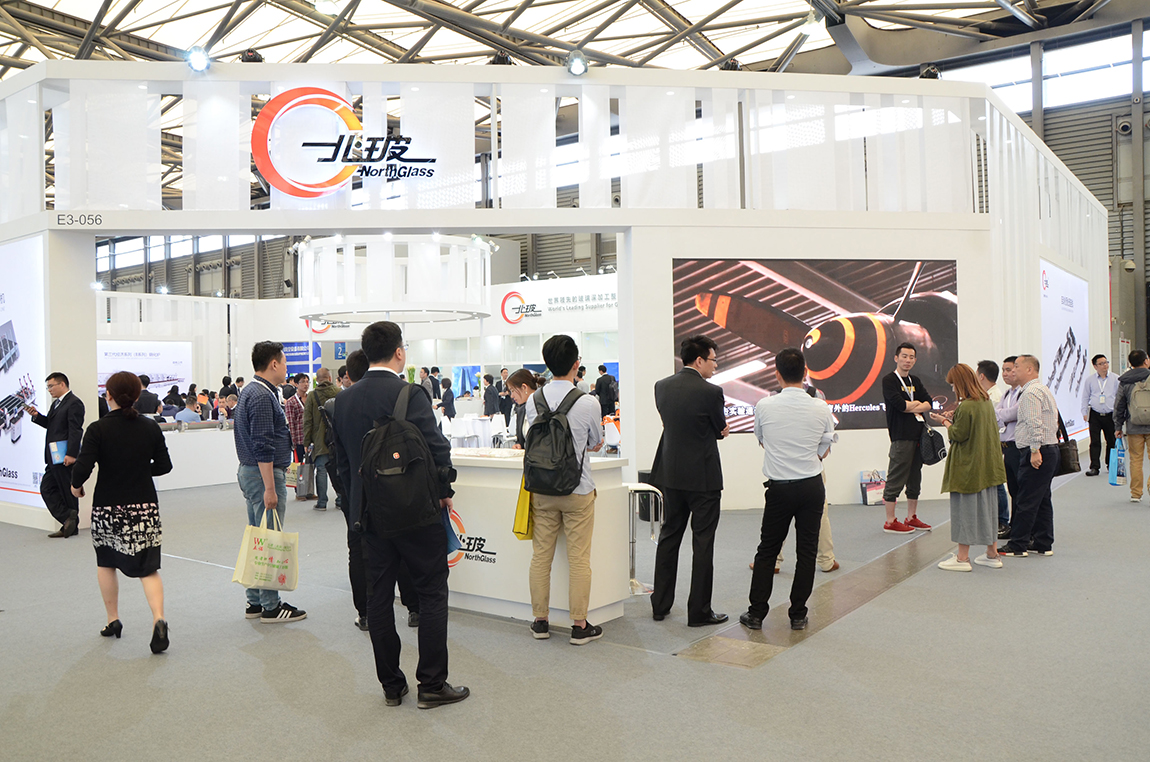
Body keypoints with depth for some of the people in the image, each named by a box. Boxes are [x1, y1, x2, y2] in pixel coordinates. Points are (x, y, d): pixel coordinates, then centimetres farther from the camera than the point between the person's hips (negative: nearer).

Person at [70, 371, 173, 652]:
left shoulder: (98, 429, -11)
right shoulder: (151, 427, -2)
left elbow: (83, 468, -17)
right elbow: (164, 466, 3)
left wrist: (76, 485, 4)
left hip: (107, 507, -1)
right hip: (145, 507, 1)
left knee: (105, 561, 21)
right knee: (148, 568, 3)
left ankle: (113, 620, 28)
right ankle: (158, 619, -18)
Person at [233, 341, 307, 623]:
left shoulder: (250, 391, 15)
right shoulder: (263, 396, -18)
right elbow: (263, 447, -23)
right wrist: (270, 488, -23)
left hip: (249, 471, 11)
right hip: (265, 473, -11)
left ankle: (255, 602, 20)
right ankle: (271, 606, 1)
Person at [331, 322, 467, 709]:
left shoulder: (345, 399, 5)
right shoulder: (411, 395, -15)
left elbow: (342, 457, 10)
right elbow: (438, 448, -16)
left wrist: (360, 499, 18)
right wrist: (444, 491, 0)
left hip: (368, 513, 6)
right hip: (415, 511, -6)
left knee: (379, 595, 12)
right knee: (432, 594, 5)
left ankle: (391, 685, 21)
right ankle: (432, 685, 10)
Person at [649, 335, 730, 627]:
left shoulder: (662, 386, 2)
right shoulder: (710, 392, -16)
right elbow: (721, 430, -5)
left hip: (671, 475, 6)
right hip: (703, 477, -6)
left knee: (669, 537, 16)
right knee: (703, 543, 3)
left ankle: (660, 605, 23)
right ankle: (699, 611, 10)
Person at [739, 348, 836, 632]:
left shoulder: (765, 406, -9)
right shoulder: (821, 408, -6)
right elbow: (824, 450, 6)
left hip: (779, 487, -1)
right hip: (812, 486, 1)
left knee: (767, 550, 10)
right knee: (806, 551, 9)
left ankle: (756, 613, 13)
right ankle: (798, 615, 14)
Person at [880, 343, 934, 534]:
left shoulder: (915, 381, 17)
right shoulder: (889, 380, -5)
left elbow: (929, 403, 8)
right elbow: (899, 404, -18)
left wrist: (911, 408, -9)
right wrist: (917, 403, -1)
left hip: (918, 435, 8)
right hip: (901, 436, -8)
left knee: (915, 479, 12)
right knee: (895, 479, -6)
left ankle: (912, 517, 22)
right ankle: (890, 522, -1)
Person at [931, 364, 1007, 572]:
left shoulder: (966, 407, -21)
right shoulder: (987, 402, 7)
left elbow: (958, 434, -18)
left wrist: (944, 421, -3)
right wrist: (954, 418, 9)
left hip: (967, 467, -8)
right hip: (987, 466, 8)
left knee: (965, 508, -1)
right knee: (987, 506, 15)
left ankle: (962, 558, 5)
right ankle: (992, 554, 24)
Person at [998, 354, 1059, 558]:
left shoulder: (1031, 392, -14)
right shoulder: (1043, 389, 20)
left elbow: (1035, 423, -25)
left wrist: (1035, 450, -27)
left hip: (1037, 454, -11)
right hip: (1050, 449, 11)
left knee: (1027, 500, -5)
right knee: (1042, 499, 13)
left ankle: (1018, 545, -1)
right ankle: (1043, 544, 18)